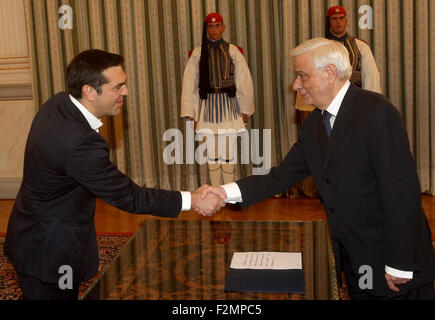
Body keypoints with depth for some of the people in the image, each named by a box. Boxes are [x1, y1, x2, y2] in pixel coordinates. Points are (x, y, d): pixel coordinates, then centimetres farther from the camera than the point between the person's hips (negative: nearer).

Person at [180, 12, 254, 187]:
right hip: (207, 105, 1)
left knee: (229, 152, -3)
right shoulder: (197, 53, 5)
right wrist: (191, 113, 1)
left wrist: (245, 109, 5)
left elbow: (244, 82, 6)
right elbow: (189, 84, 5)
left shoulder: (233, 51, 3)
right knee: (212, 153, 3)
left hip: (228, 104, -1)